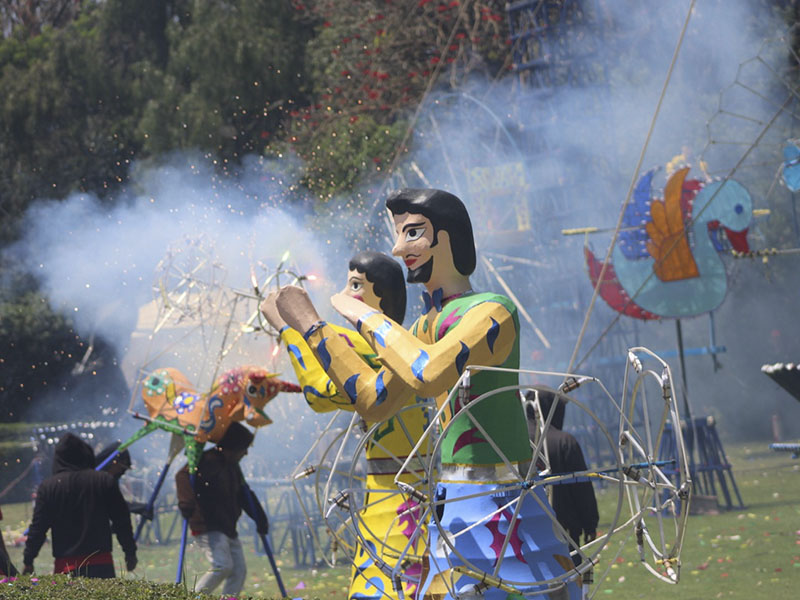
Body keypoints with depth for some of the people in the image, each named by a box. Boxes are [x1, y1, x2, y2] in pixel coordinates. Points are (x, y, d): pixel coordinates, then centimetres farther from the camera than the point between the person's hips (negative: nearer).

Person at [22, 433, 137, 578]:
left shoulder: (48, 486, 2)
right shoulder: (105, 481, 4)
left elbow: (38, 527, 2)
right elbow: (122, 521, 7)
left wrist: (28, 561, 10)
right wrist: (130, 553, 16)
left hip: (65, 566, -1)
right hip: (102, 564, 1)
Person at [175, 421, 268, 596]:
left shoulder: (232, 466, 18)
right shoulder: (208, 461, -13)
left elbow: (244, 495, 29)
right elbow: (183, 476, -29)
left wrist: (260, 518, 26)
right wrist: (186, 503, -44)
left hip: (228, 528, 10)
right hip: (207, 528, -10)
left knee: (239, 570, 0)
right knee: (222, 566, -22)